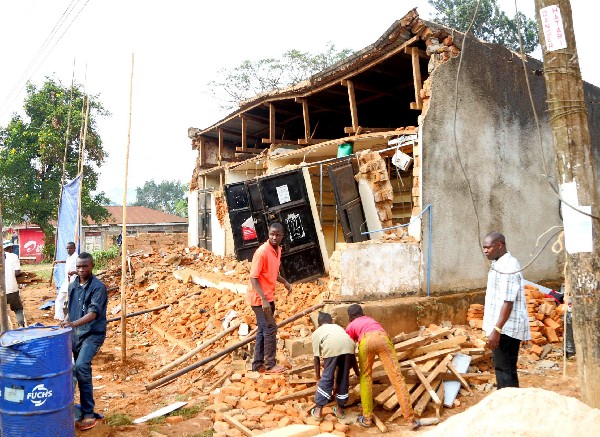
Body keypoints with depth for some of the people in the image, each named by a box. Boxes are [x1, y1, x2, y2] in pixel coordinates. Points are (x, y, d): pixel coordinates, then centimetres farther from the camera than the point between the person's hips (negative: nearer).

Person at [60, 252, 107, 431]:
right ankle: (84, 408, 27)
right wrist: (65, 323, 10)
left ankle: (88, 414, -14)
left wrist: (74, 323, -36)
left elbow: (94, 313, -23)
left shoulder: (98, 287, -13)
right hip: (75, 334, 7)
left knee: (81, 367, -22)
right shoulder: (72, 285, 8)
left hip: (93, 334, -7)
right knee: (81, 370, 12)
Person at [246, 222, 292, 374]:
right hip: (259, 298, -9)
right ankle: (270, 364, 8)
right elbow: (253, 277, -22)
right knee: (270, 328, -4)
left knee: (263, 330, 13)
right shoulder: (262, 252, -21)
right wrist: (263, 299, -27)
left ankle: (258, 364, 21)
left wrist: (285, 282, 9)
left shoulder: (278, 250, 6)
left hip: (269, 296, 9)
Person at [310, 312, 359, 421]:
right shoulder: (338, 327, 42)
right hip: (348, 345, 3)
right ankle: (340, 409, 32)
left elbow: (317, 357, 27)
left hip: (331, 347, -3)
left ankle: (318, 411, 18)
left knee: (326, 379, 13)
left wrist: (318, 376, 38)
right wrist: (357, 373, 51)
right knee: (344, 378, 20)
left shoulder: (317, 332, 32)